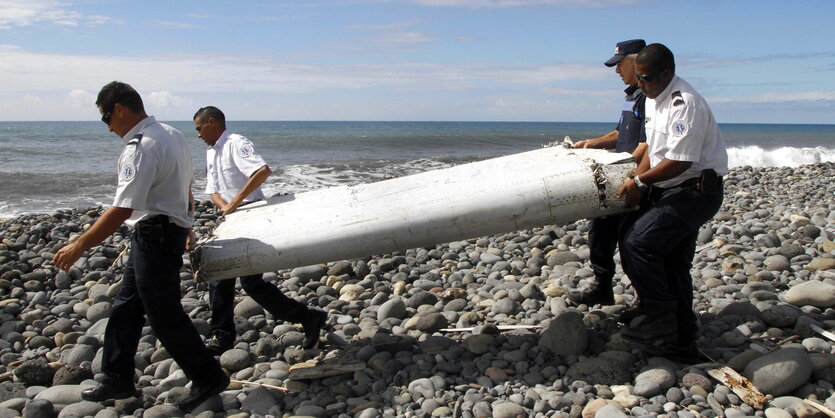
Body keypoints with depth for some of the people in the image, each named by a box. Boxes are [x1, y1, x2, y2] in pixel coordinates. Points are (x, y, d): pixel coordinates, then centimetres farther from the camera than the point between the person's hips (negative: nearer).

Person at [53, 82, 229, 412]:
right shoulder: (173, 135, 9)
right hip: (171, 230, 10)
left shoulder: (141, 148, -21)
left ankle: (208, 378, 12)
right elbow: (186, 187, 19)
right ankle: (117, 380, 29)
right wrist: (186, 227, 31)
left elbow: (122, 210, -25)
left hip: (154, 238, -10)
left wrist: (80, 245, -19)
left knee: (165, 316, 0)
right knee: (126, 308, 17)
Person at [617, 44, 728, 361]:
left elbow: (679, 161, -24)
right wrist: (637, 184, 4)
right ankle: (682, 342, 20)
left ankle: (659, 320, -7)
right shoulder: (653, 99, 11)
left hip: (695, 190, -10)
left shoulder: (685, 103, -20)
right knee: (673, 264, 11)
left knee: (636, 242, -19)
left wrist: (640, 181, -12)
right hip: (673, 191, 10)